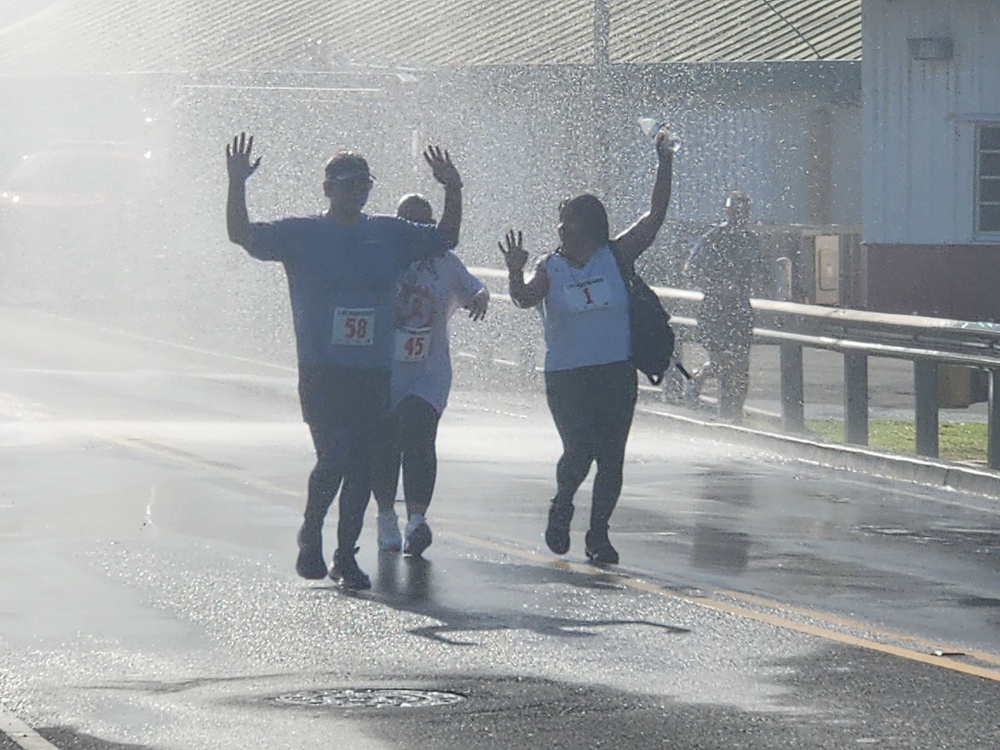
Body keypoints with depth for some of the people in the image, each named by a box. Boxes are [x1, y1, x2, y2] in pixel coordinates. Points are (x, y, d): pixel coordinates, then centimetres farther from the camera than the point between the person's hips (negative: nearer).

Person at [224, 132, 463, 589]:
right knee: (333, 457, -15)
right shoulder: (302, 234, 3)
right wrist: (237, 186, -14)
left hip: (374, 375, 4)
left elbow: (445, 239, 22)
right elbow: (242, 235, -2)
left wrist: (453, 190, 9)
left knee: (362, 466, 5)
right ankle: (310, 535, 10)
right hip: (321, 373, -4)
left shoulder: (389, 235, 13)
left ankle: (346, 556, 16)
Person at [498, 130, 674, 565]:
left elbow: (655, 217, 1)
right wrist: (515, 272, -31)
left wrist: (665, 164, -5)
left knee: (611, 457, -1)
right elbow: (525, 298, -12)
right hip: (566, 377, -1)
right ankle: (562, 506, 17)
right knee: (578, 452, -12)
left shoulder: (615, 257, 4)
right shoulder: (550, 268, 3)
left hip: (616, 374, 1)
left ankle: (598, 533, 12)